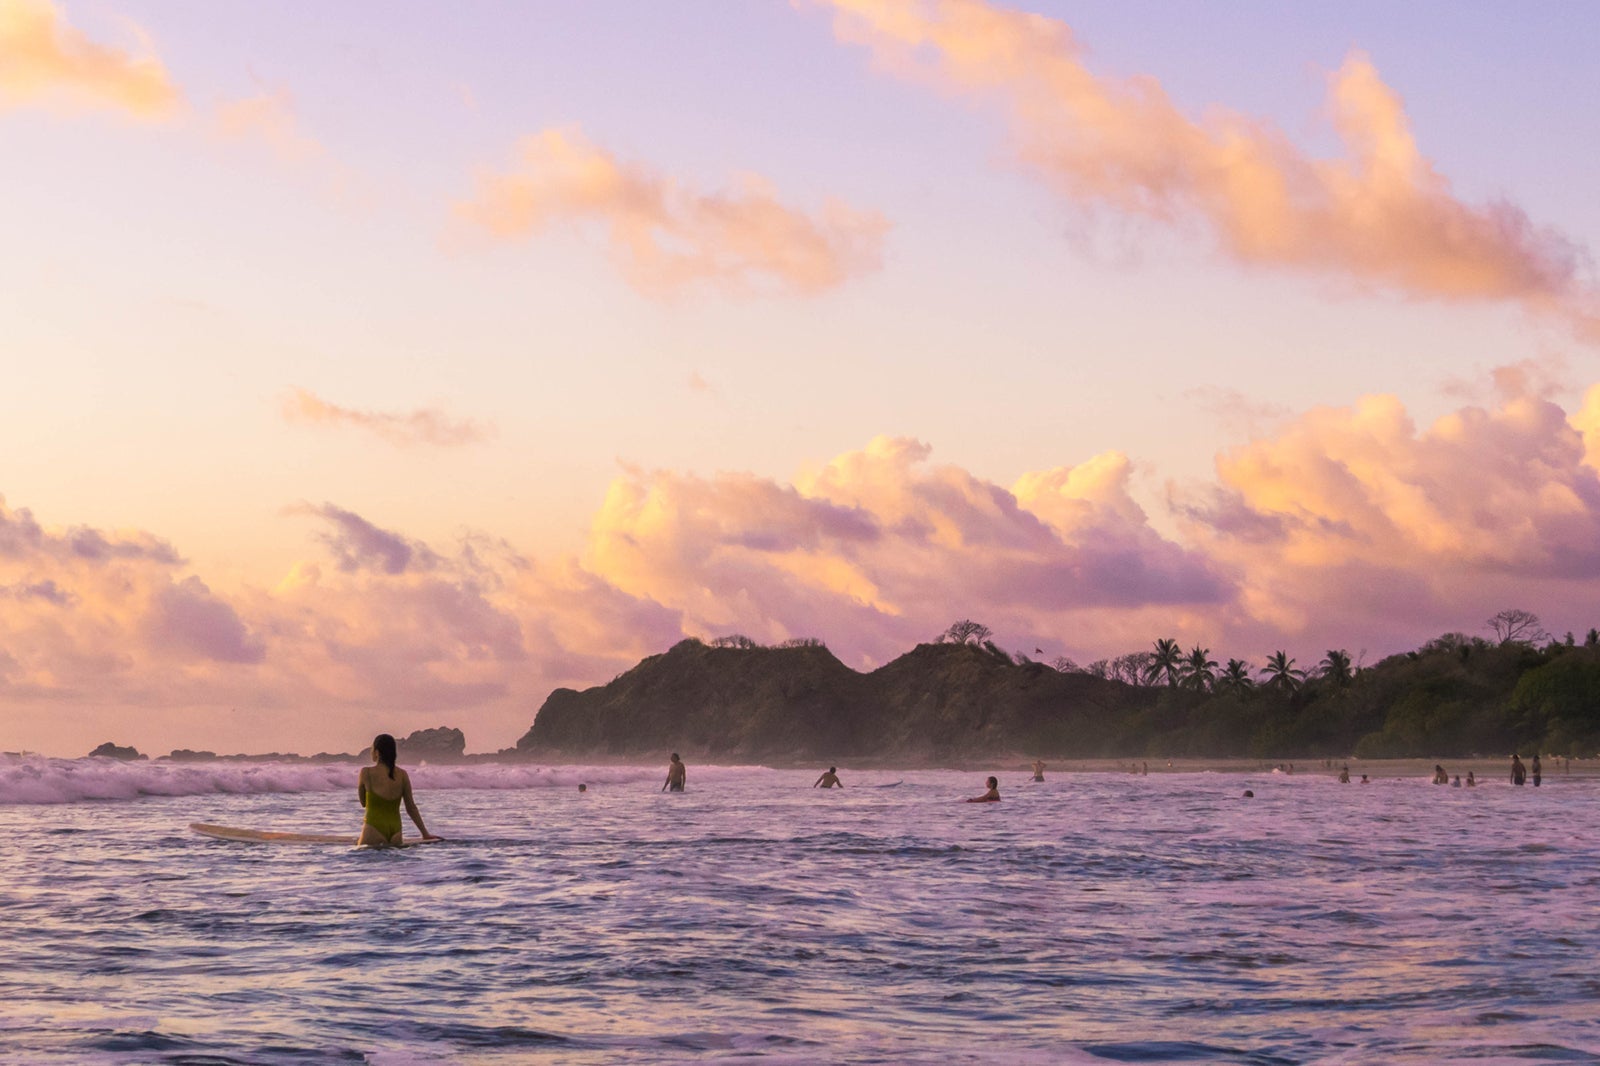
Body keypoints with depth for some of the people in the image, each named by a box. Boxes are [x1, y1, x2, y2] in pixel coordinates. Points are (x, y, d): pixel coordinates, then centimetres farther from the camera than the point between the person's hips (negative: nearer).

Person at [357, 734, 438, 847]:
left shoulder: (366, 773, -6)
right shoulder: (402, 775, 5)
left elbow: (363, 802, 9)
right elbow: (411, 808, 9)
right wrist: (425, 833, 15)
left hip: (374, 829, -5)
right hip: (395, 830, 5)